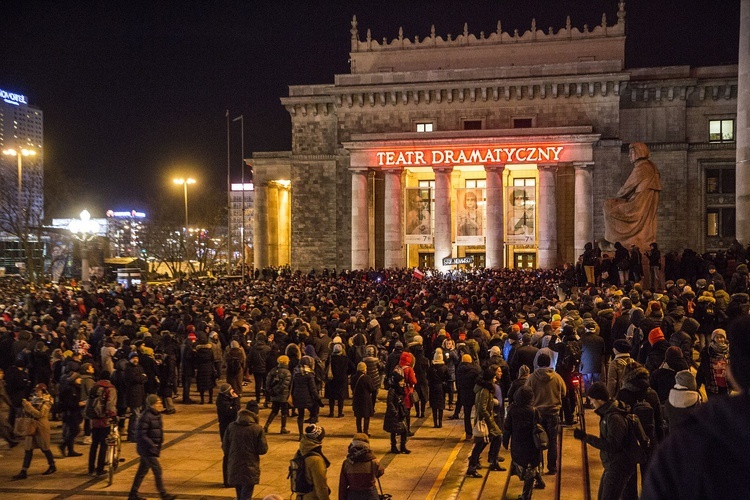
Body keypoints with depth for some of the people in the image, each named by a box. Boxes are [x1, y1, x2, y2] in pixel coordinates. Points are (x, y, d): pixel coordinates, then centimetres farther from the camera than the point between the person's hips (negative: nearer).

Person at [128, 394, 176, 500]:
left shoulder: (156, 415, 11)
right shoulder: (146, 416, -19)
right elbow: (141, 434, -21)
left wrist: (158, 447, 15)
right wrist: (152, 445, -22)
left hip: (152, 448, 9)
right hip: (147, 448, -9)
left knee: (142, 471, 15)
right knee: (157, 470, -5)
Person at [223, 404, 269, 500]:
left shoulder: (231, 426, -3)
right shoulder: (258, 429, -14)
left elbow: (225, 447, 2)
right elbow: (262, 450, -11)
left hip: (234, 468, 4)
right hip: (250, 469, -4)